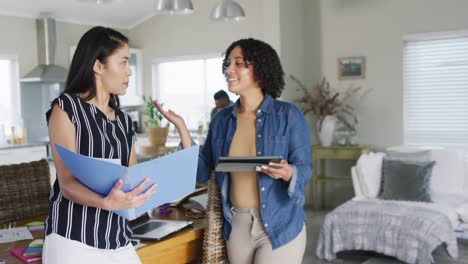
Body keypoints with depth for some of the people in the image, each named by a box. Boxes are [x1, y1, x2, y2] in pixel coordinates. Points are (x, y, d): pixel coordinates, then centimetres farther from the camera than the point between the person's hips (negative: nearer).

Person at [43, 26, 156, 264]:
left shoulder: (124, 120, 14)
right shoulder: (66, 107, -5)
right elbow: (67, 183, -14)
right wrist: (107, 202, -31)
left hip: (119, 240, 6)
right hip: (74, 240, -5)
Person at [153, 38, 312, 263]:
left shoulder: (288, 115, -8)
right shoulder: (222, 119, 4)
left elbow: (305, 169, -7)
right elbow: (202, 172, 3)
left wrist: (286, 173, -30)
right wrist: (181, 127, -3)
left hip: (279, 227, -4)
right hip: (236, 226, 4)